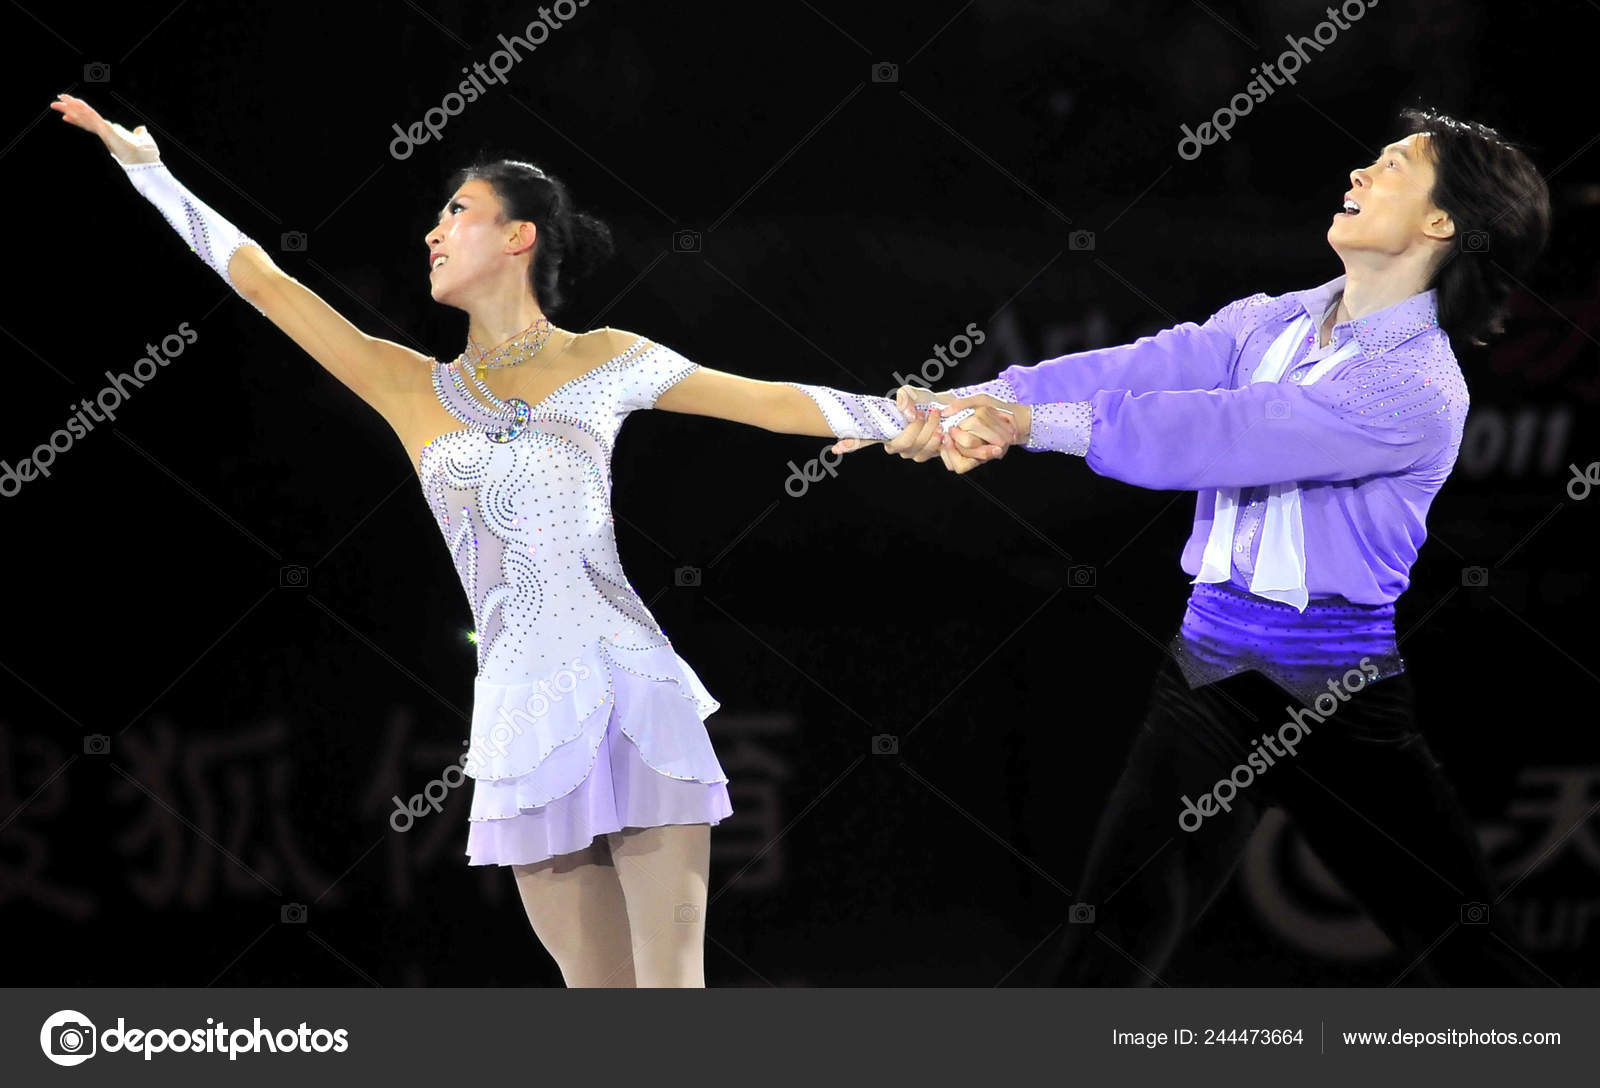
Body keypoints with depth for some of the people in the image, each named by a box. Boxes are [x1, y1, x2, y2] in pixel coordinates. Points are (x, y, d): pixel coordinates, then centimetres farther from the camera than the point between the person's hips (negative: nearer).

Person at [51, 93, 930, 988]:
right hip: (525, 716, 2)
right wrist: (146, 166, 17)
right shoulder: (416, 389, 15)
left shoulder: (605, 361, 10)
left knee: (672, 989, -6)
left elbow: (776, 403, 13)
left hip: (638, 702, -2)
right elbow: (260, 278, 16)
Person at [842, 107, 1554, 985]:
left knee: (1463, 943, 3)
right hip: (1210, 665, 5)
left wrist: (1033, 423, -23)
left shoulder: (1421, 390, -13)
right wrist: (983, 400, -18)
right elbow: (1148, 367, -3)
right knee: (1112, 930, -3)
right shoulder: (1270, 325, 10)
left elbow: (1218, 434, -21)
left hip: (1338, 690, -5)